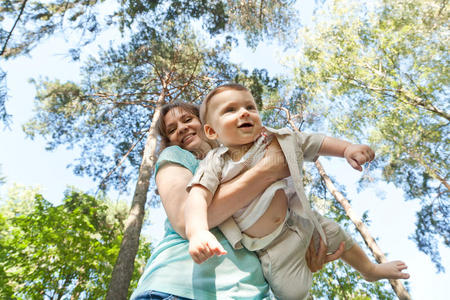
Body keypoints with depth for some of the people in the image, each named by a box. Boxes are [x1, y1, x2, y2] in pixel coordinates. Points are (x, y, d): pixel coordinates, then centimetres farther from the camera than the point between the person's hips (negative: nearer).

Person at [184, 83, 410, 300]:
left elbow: (316, 143, 2)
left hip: (298, 219, 4)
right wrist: (198, 232, -45)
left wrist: (347, 149, -13)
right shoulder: (215, 164, -15)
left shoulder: (277, 140, -5)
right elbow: (198, 196, -28)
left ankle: (370, 270, 49)